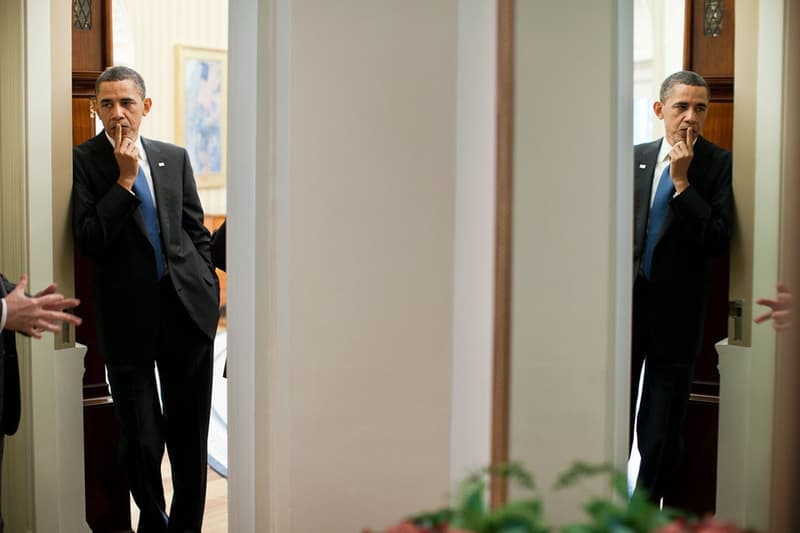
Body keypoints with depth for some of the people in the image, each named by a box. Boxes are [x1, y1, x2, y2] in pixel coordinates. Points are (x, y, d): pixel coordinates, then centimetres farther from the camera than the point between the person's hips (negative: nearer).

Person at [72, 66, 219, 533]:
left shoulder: (175, 157, 10)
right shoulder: (83, 161, -2)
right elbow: (88, 240, -11)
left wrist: (207, 287, 8)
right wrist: (124, 177, -13)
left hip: (188, 312, 3)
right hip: (129, 320, -3)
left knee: (189, 438, 10)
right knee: (142, 442, 3)